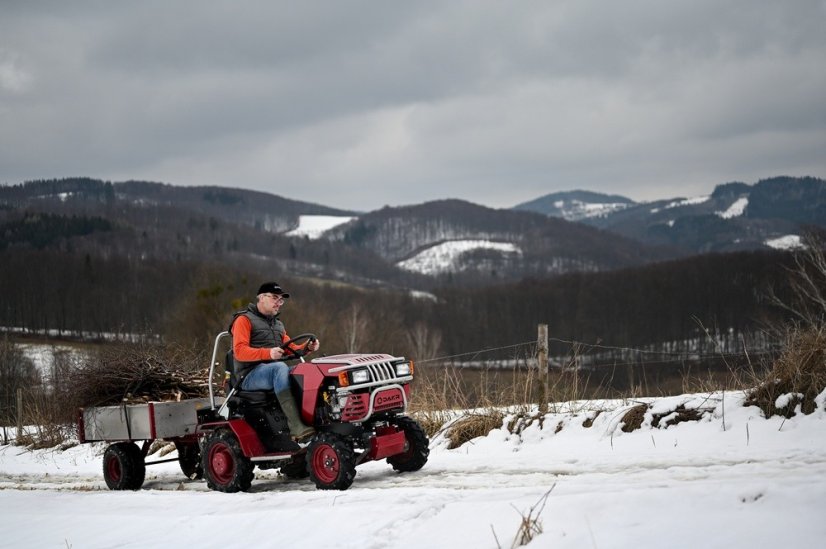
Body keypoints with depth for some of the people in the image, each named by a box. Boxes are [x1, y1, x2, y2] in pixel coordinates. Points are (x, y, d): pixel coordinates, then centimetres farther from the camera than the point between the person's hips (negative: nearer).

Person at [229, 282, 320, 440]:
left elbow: (290, 349, 19)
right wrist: (268, 353, -28)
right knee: (280, 367, -37)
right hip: (250, 376, -7)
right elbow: (239, 351, -13)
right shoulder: (244, 320, 2)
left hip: (275, 372, 7)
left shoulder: (278, 324, 27)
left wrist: (307, 348, -4)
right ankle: (296, 427, -49)